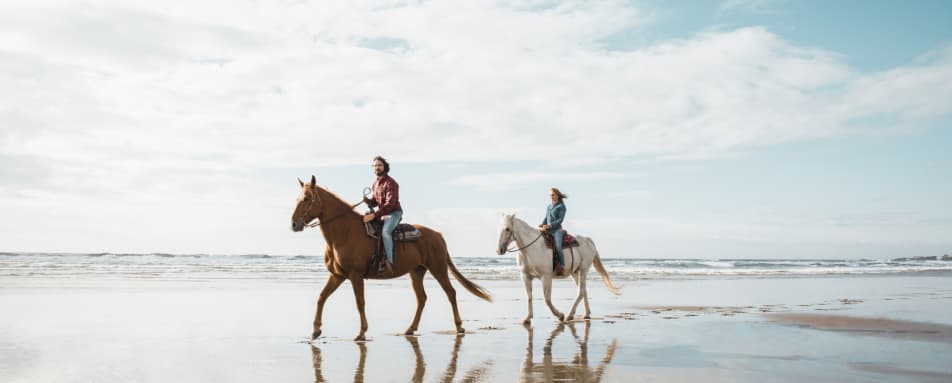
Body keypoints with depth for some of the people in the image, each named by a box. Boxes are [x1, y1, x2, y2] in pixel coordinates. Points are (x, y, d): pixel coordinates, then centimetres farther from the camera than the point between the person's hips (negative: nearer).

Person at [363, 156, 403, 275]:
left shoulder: (390, 183, -15)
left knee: (385, 232, -34)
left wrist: (374, 215, -30)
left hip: (394, 213, -9)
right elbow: (375, 202, 20)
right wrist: (367, 200, -5)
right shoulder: (375, 183, 13)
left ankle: (389, 262, -36)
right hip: (381, 214, 9)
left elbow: (389, 204, -23)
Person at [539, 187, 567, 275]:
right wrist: (542, 225, -4)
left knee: (558, 247, -25)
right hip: (548, 230, 7)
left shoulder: (561, 206, -1)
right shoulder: (548, 207, 19)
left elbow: (560, 219, -10)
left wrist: (550, 225, -19)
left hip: (557, 230, -7)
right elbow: (546, 218, 17)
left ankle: (561, 266, -19)